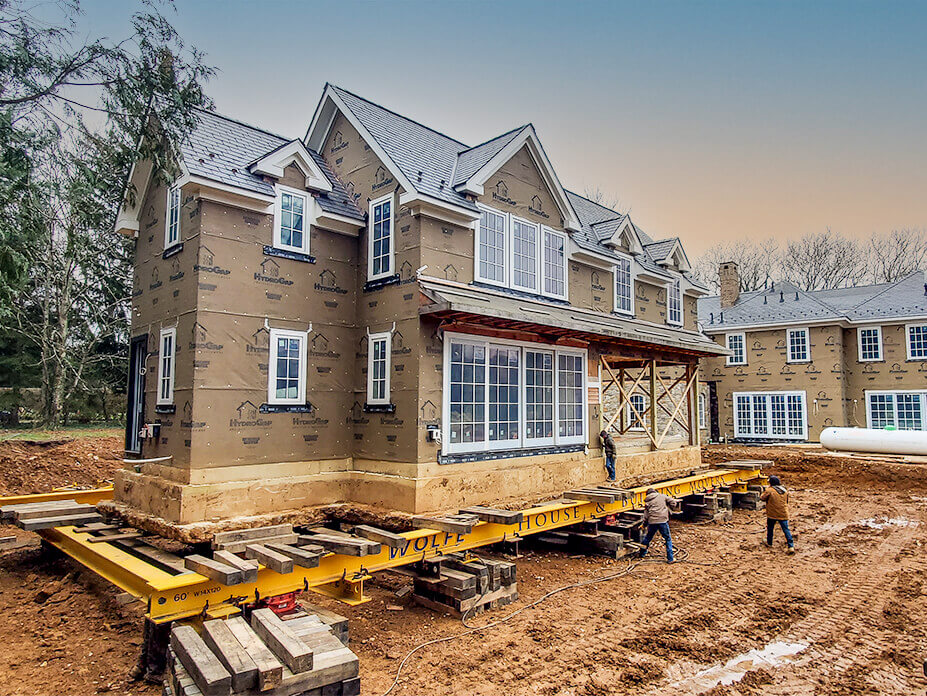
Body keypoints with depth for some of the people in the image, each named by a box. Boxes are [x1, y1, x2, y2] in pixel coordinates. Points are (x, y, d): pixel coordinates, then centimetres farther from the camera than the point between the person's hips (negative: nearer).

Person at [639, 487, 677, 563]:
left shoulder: (647, 502, 13)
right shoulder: (662, 496, 10)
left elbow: (646, 515, 11)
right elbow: (672, 502, 4)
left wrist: (644, 524, 18)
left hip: (652, 522, 2)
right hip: (663, 520, -2)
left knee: (648, 537, 21)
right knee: (668, 539, 8)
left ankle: (642, 553, 32)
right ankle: (670, 559, 5)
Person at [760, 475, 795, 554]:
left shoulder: (769, 490, -13)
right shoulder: (785, 491, 6)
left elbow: (762, 498, -2)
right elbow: (787, 501, 19)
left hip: (772, 514, -3)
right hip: (783, 514, 3)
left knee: (770, 528, 17)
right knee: (786, 529, 2)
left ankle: (769, 543, 29)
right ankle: (791, 546, -8)